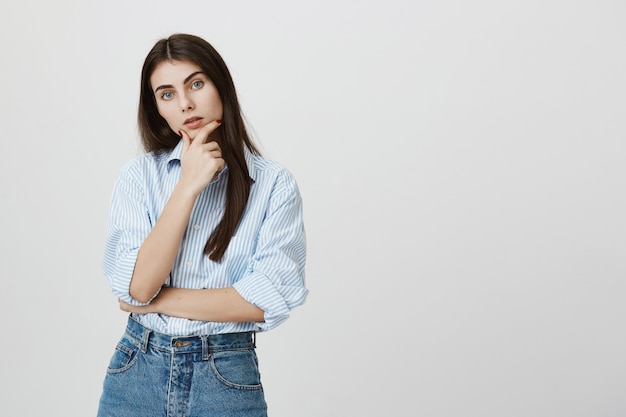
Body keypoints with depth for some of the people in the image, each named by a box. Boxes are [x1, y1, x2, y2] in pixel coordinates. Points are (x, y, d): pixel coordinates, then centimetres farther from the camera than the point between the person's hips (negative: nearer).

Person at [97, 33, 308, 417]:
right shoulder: (139, 176, 0)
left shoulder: (274, 184, -6)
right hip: (137, 372, 2)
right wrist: (189, 186, -16)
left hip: (226, 380, -1)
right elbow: (136, 285, -12)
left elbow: (268, 301, -14)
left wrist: (157, 299, -10)